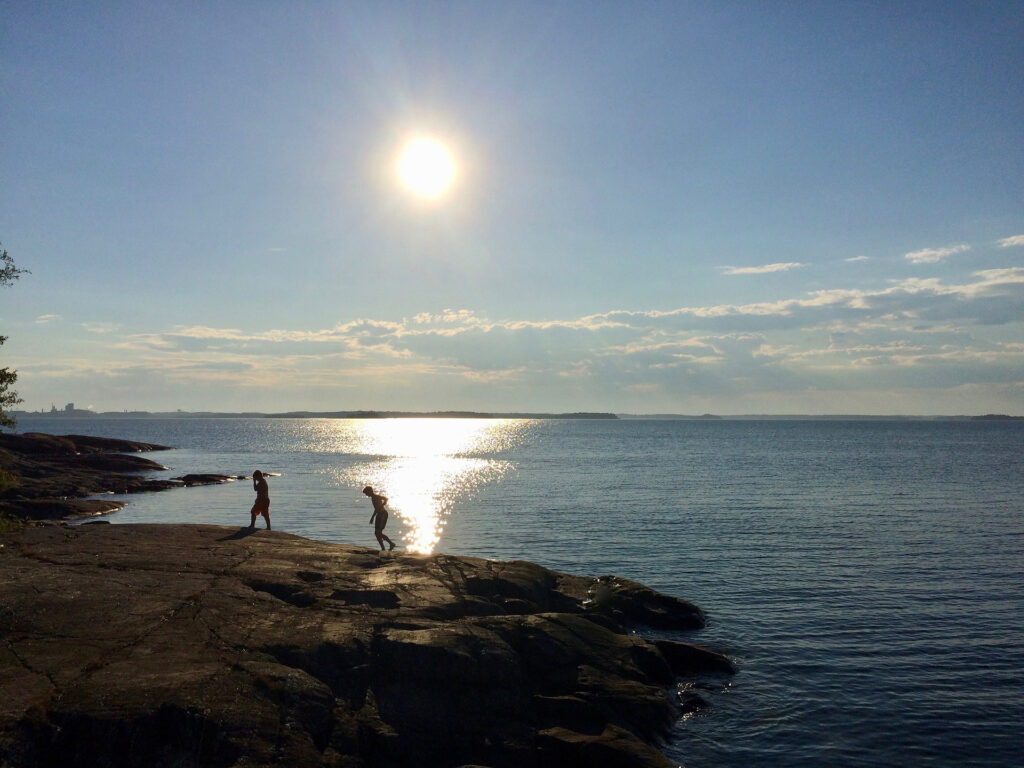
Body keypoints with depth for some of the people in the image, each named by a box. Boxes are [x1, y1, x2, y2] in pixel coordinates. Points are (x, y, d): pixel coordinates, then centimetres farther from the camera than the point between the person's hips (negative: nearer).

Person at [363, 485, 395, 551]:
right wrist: (372, 517, 28)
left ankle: (391, 543, -3)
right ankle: (383, 548, 12)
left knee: (379, 532, -13)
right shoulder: (372, 498, 17)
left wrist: (381, 507, -23)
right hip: (379, 514, 10)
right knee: (376, 533, 7)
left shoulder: (376, 496, -13)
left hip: (383, 514, -10)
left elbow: (386, 498, -27)